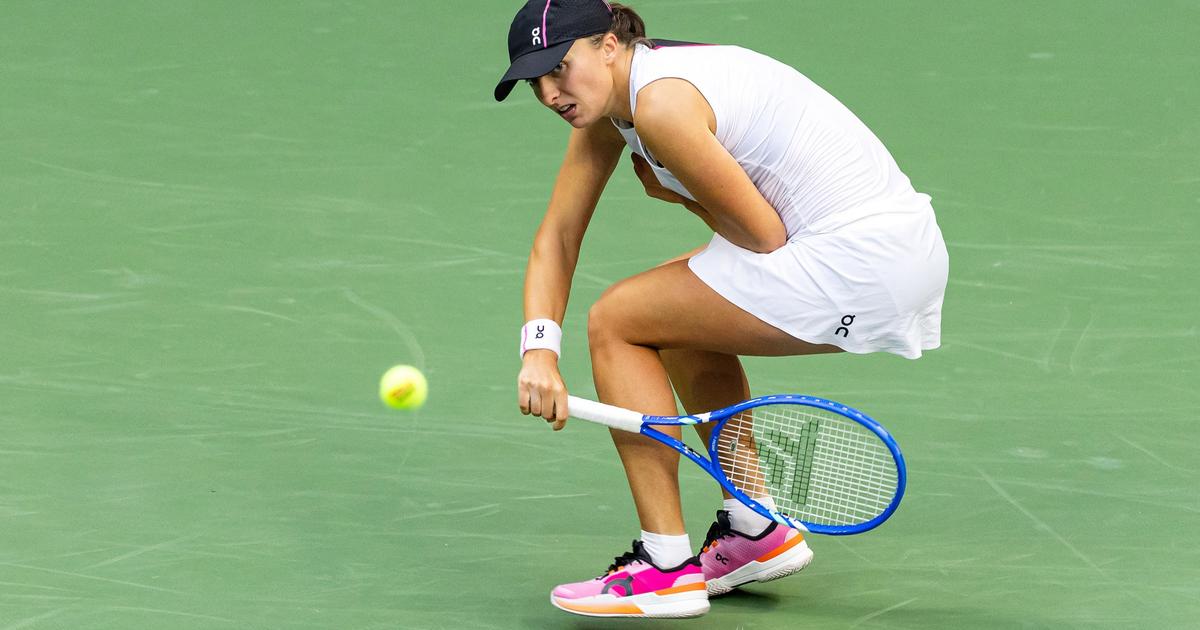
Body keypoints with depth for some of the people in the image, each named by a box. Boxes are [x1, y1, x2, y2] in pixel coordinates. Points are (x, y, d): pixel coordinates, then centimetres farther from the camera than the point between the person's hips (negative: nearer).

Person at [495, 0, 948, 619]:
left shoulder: (662, 104, -18)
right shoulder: (605, 105, 11)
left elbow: (765, 237, -15)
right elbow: (556, 238, 13)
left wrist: (674, 193, 0)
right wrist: (539, 352, 0)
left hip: (856, 260, -10)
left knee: (615, 321, -2)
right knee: (677, 315, 28)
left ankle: (667, 568, -3)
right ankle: (757, 532, 29)